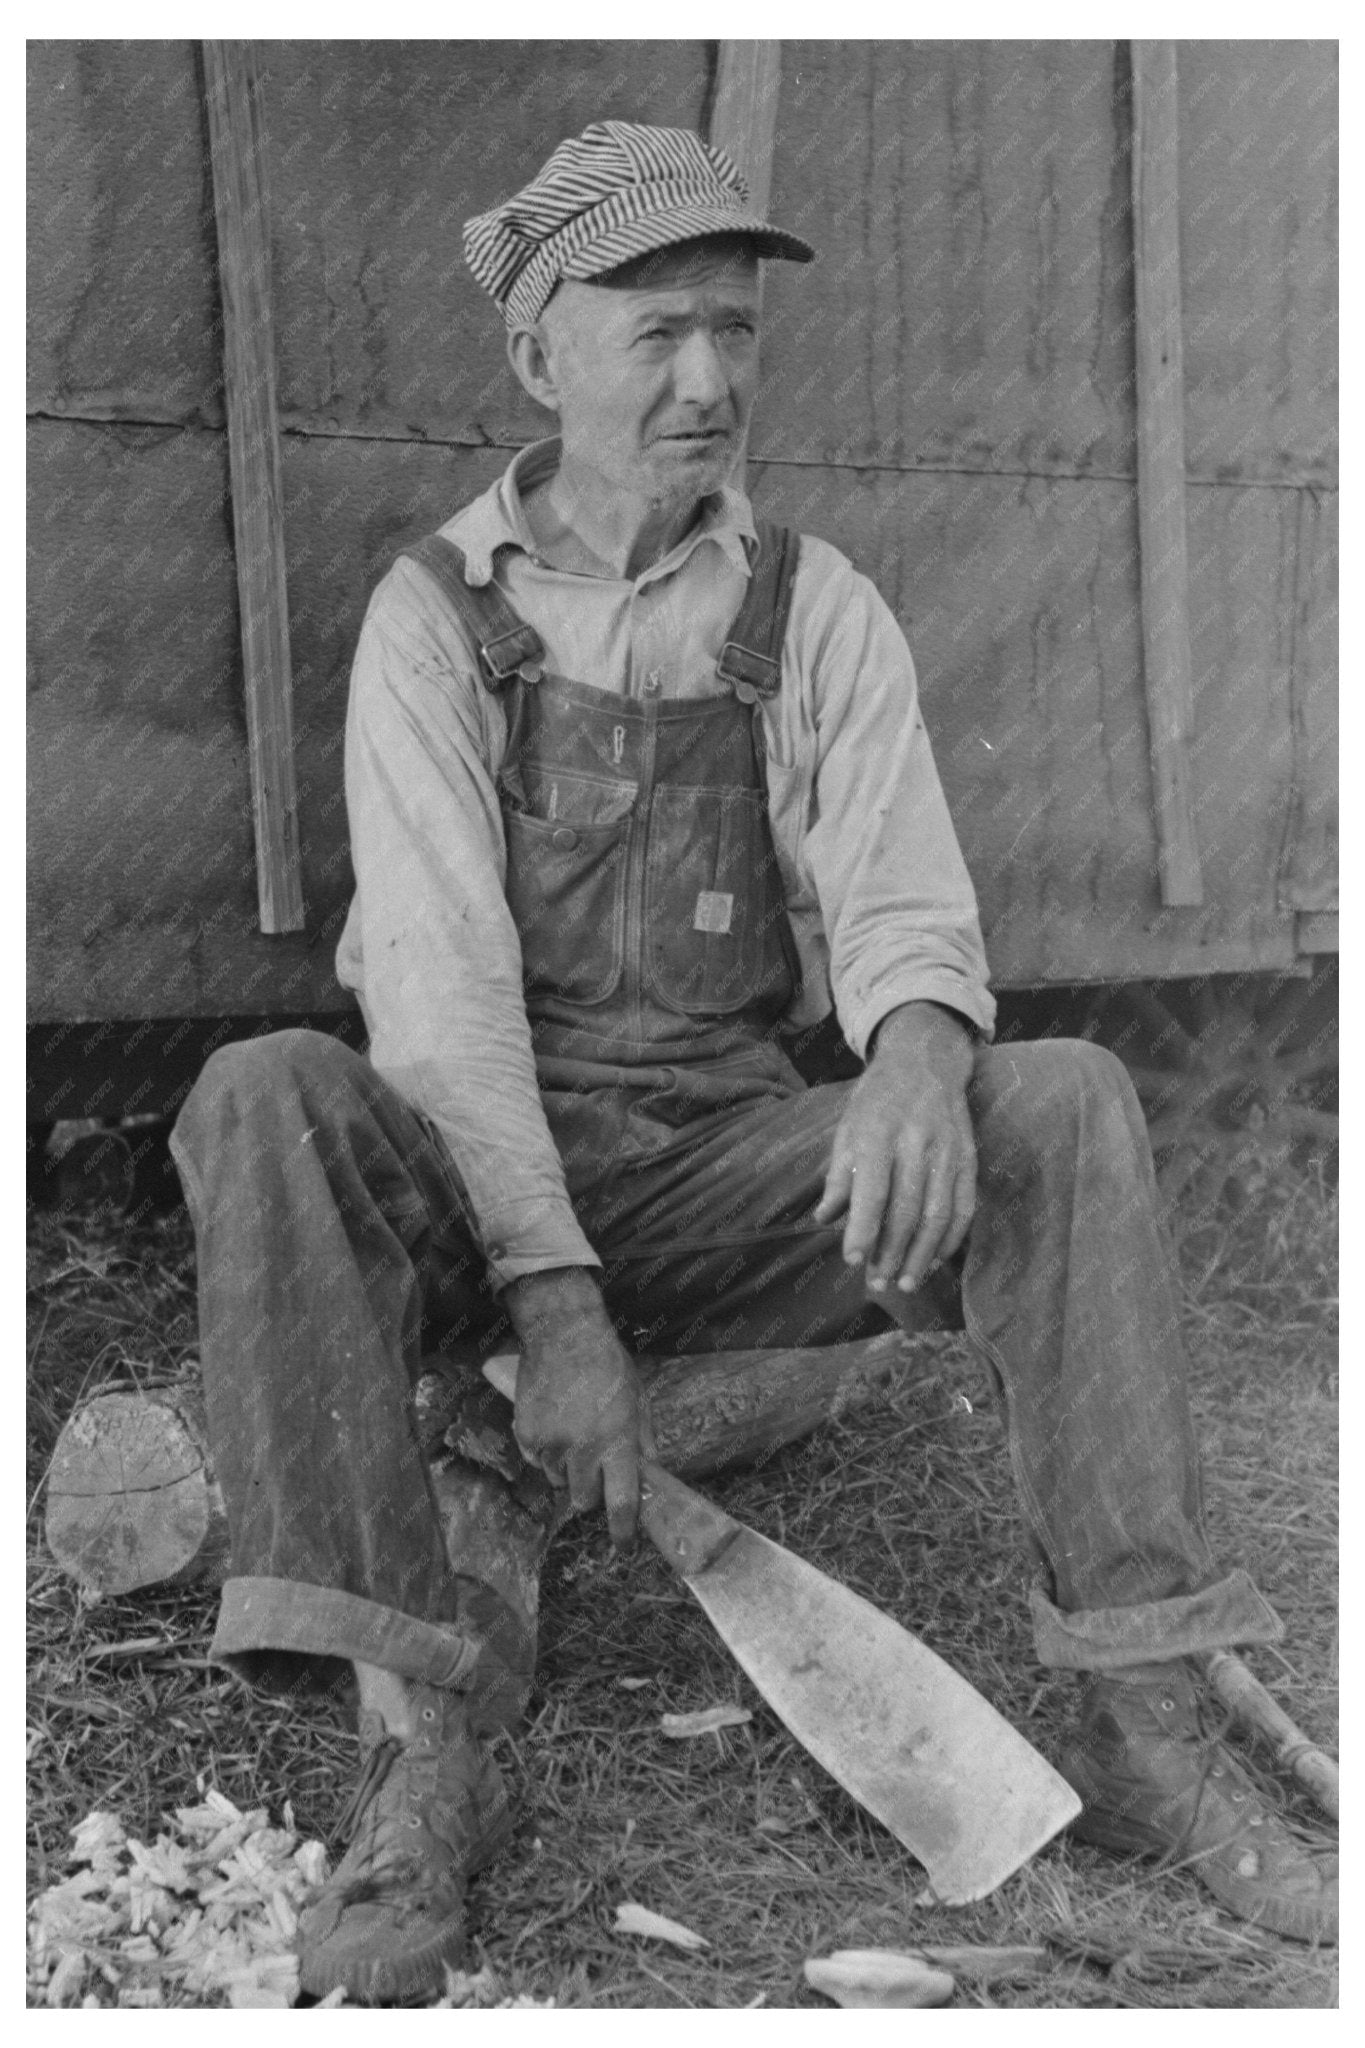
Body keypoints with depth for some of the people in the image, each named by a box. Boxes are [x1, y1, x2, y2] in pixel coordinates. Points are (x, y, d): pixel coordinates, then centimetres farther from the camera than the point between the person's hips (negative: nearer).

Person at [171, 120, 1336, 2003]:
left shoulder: (820, 612, 2)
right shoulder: (432, 614, -4)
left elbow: (906, 912, -9)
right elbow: (437, 973, -15)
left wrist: (918, 1057, -35)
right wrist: (555, 1304, -26)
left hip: (732, 1177, 2)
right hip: (476, 1182, -1)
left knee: (1067, 1105, -24)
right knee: (266, 1101, -33)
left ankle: (1147, 1726, -23)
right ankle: (424, 1743, -34)